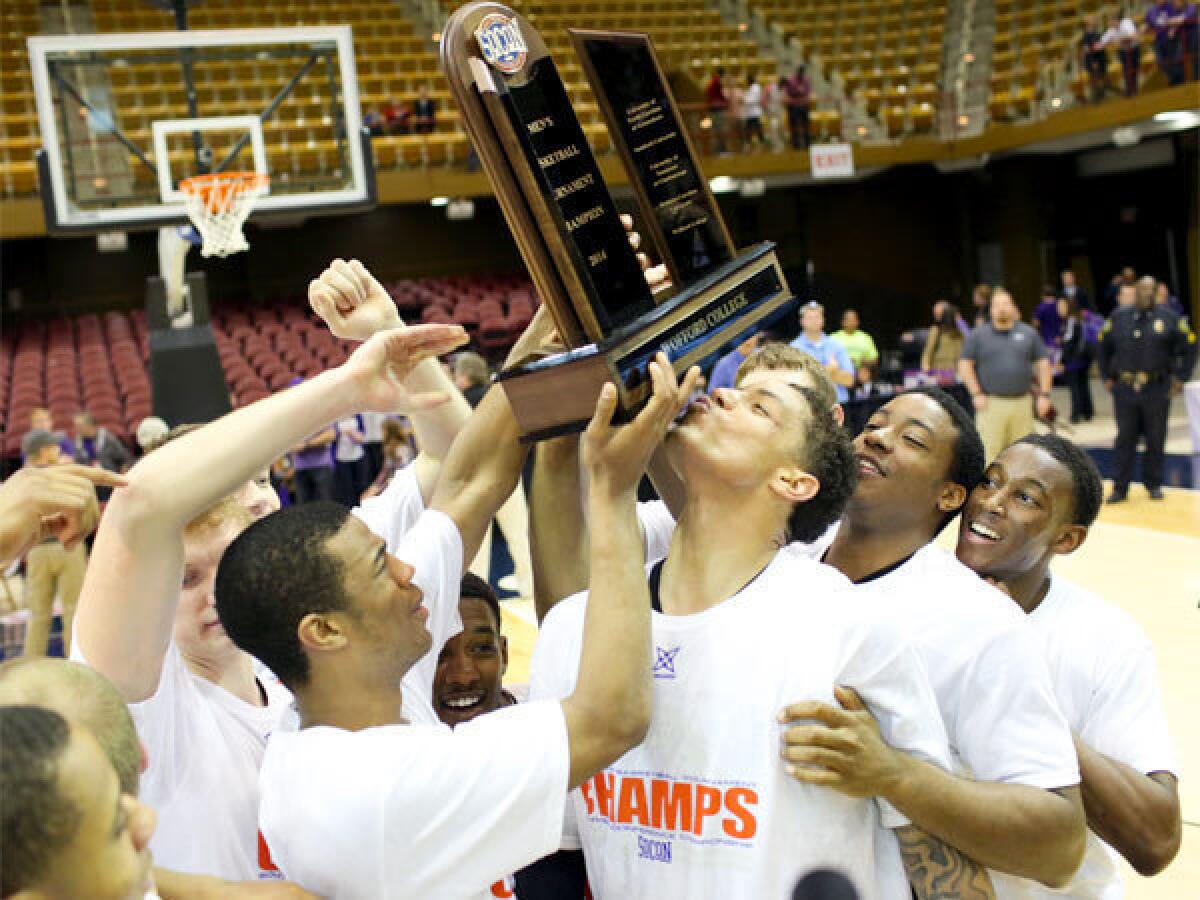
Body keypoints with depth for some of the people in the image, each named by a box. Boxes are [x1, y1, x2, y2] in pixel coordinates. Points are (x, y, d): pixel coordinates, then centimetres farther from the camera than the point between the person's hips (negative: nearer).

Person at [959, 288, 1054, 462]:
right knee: (989, 450, -9)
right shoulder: (978, 335, 6)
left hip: (1022, 402, 3)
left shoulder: (1028, 333, 11)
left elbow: (1043, 363, 14)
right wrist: (976, 394, -5)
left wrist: (1044, 394, 5)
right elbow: (965, 365, 4)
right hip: (991, 403, -2)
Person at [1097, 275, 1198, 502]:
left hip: (1157, 390, -1)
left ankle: (1154, 484, 19)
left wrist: (1180, 377, 2)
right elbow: (1104, 346, 16)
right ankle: (1120, 487, 8)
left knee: (1156, 440, 6)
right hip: (1125, 390, 1)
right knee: (1125, 438, 3)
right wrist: (1107, 377, 11)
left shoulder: (1168, 318, 1)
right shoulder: (1119, 317, 6)